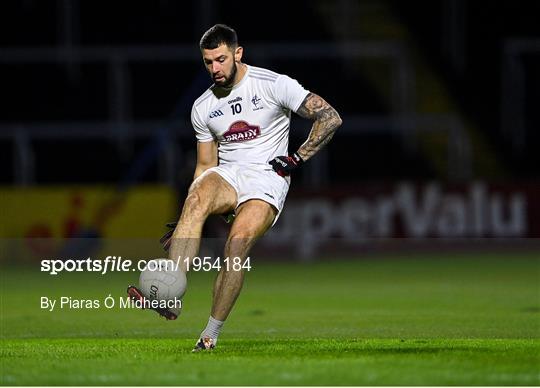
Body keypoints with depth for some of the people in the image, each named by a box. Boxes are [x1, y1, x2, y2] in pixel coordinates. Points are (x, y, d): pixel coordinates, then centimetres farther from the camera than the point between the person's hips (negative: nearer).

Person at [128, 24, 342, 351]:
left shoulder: (274, 85, -3)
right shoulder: (203, 107, 12)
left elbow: (331, 118, -2)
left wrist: (298, 158, -8)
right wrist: (182, 222, 9)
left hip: (268, 179, -3)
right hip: (226, 176, 4)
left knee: (238, 242, -32)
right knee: (197, 199, -34)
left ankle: (211, 334, -23)